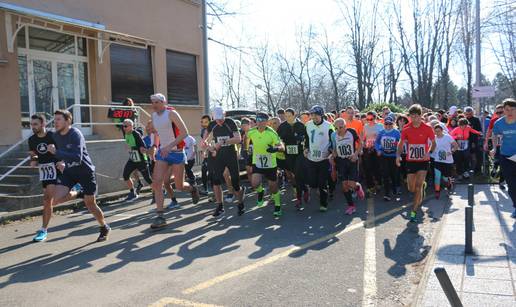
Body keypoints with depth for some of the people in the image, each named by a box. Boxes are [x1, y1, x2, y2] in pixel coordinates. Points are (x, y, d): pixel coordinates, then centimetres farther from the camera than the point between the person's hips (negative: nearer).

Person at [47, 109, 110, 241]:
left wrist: (56, 152, -35)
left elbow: (77, 158, -34)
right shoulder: (55, 136, 0)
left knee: (90, 204, 3)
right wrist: (61, 162, 1)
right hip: (68, 171, 6)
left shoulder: (76, 135, -22)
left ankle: (104, 228, 27)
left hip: (85, 171, -5)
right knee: (56, 200, -15)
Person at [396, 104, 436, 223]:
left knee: (418, 186, -11)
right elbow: (401, 143, 5)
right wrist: (398, 155, -12)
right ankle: (423, 185, 43)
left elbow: (433, 143, 3)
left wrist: (429, 152, -16)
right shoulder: (406, 128, -2)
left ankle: (414, 212, -3)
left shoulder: (427, 128, -7)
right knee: (411, 188, 7)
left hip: (423, 161, -3)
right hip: (411, 161, 3)